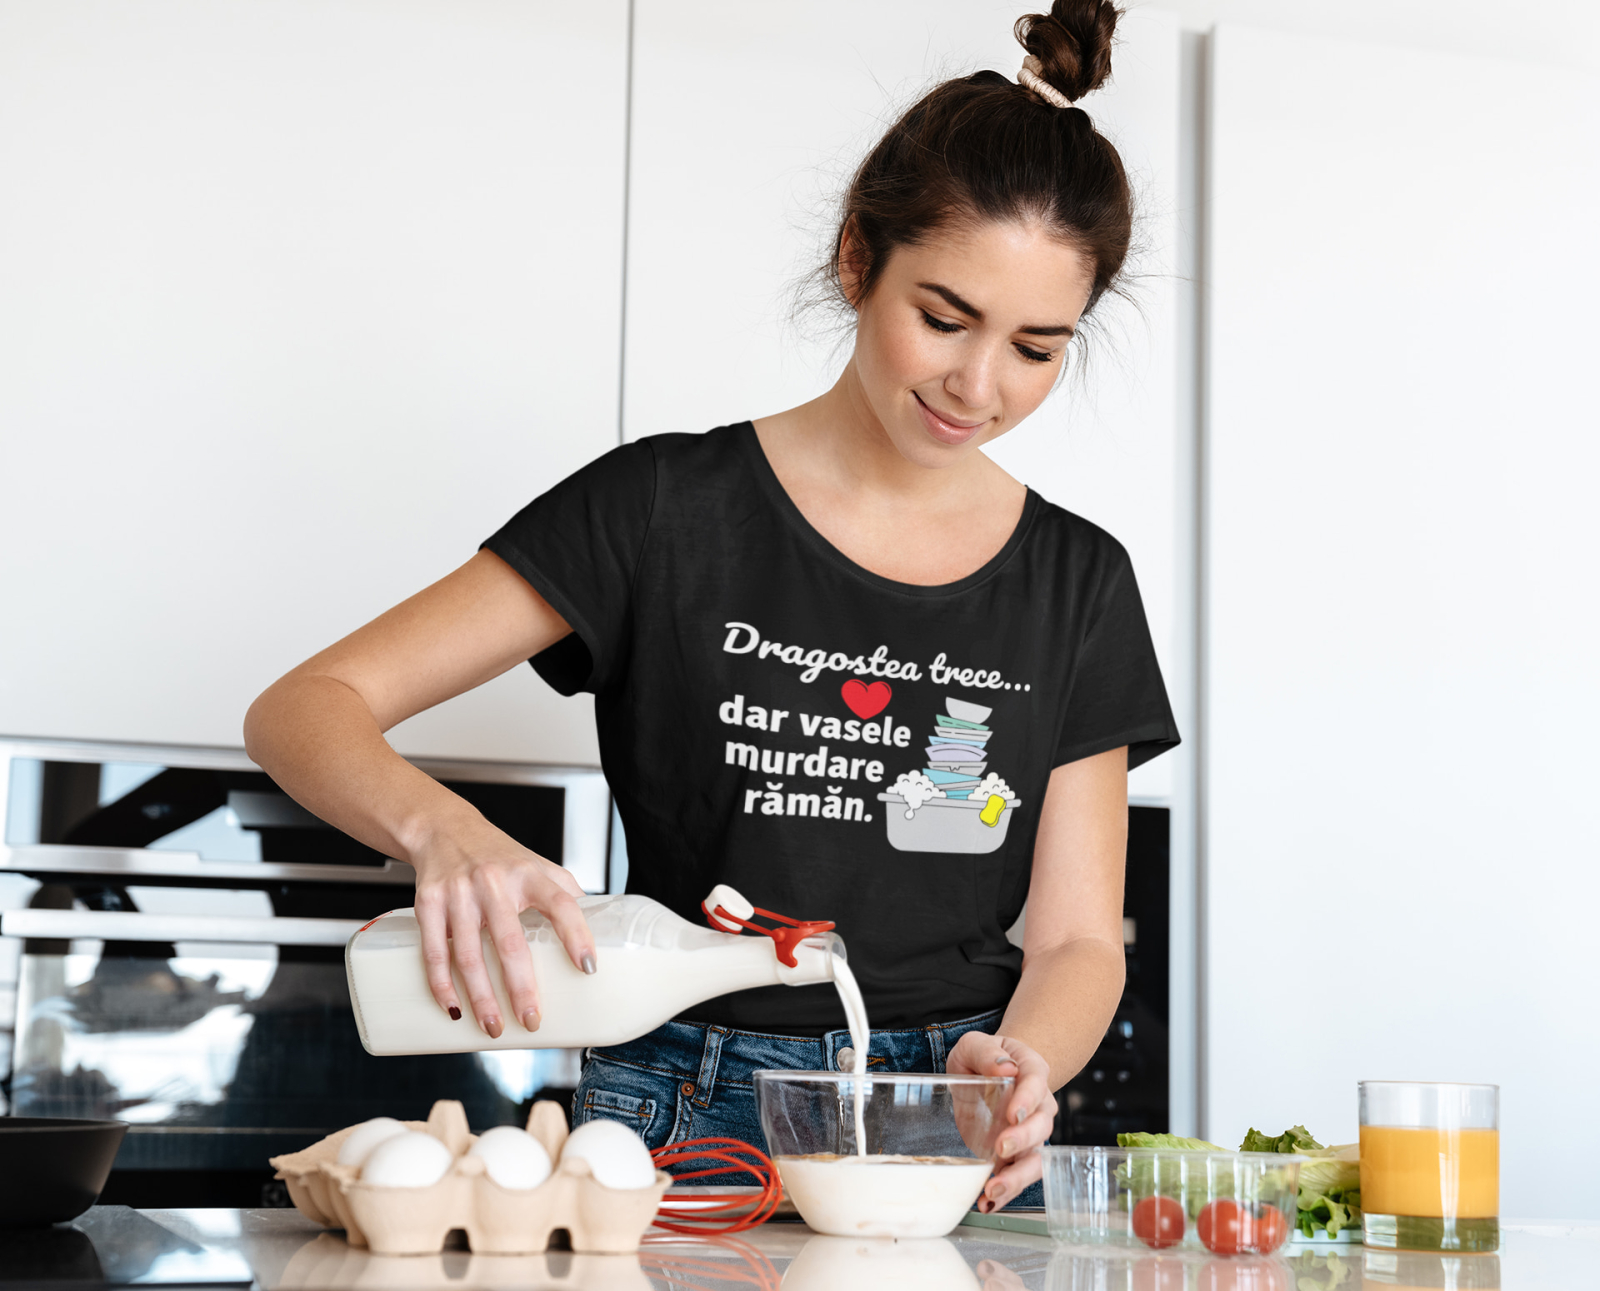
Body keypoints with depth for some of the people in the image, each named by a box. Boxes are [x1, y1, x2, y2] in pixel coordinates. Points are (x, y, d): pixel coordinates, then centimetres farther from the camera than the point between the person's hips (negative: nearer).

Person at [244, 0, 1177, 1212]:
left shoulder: (1078, 581, 7)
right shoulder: (670, 511, -2)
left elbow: (1077, 940, 5)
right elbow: (302, 710, -6)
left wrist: (1019, 1066, -17)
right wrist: (443, 828, -27)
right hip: (681, 1114, -4)